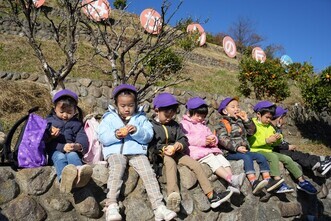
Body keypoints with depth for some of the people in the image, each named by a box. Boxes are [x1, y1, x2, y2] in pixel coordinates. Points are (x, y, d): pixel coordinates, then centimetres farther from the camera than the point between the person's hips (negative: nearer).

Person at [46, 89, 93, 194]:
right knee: (60, 157, -34)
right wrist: (62, 147, -14)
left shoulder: (77, 123, 19)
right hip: (55, 152, -1)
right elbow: (47, 141, 5)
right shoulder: (49, 121, 18)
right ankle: (64, 177, -69)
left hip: (72, 151, 1)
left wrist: (78, 146, -22)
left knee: (72, 155, -34)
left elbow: (83, 138, 4)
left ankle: (79, 172, -69)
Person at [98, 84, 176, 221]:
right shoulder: (109, 117, 14)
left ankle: (159, 207, -20)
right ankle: (111, 206, -34)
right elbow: (102, 137, 4)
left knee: (149, 173, -19)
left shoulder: (141, 118, 17)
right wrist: (115, 135, -15)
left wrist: (136, 131, -14)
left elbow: (149, 135, 5)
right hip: (115, 151, -1)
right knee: (116, 170, -31)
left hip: (137, 151, 2)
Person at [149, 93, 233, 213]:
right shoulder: (151, 125, -2)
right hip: (160, 155, -5)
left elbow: (184, 139, 9)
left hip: (176, 153, 5)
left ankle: (212, 196, -10)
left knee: (196, 164, -11)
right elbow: (150, 144, -11)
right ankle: (173, 197, -59)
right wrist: (164, 148, -25)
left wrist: (180, 145, -15)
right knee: (170, 162, -38)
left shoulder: (175, 125, 15)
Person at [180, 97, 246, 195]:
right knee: (212, 160, -29)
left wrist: (213, 139, -2)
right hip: (196, 150, -7)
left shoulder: (203, 125, 33)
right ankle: (231, 179, -45)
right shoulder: (184, 124, 7)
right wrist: (203, 141, -16)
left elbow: (210, 134, 26)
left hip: (209, 149, 7)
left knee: (222, 158, -18)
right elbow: (185, 139, -9)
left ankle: (232, 185, -33)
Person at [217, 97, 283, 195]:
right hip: (230, 152, -7)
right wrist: (236, 147, -26)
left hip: (244, 150, 7)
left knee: (261, 156, -8)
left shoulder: (240, 121, 21)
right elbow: (223, 139, -17)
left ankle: (268, 180, -12)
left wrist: (247, 120, 4)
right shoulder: (223, 124, -2)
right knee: (247, 157, -31)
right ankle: (254, 183, -41)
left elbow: (251, 131, 18)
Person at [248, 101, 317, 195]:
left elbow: (275, 144, 23)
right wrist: (267, 140, -20)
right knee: (273, 157, -34)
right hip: (257, 151, -7)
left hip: (268, 151, 8)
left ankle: (301, 181, -4)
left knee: (287, 159, -9)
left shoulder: (270, 127, 19)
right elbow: (251, 142, -18)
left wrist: (278, 139, -2)